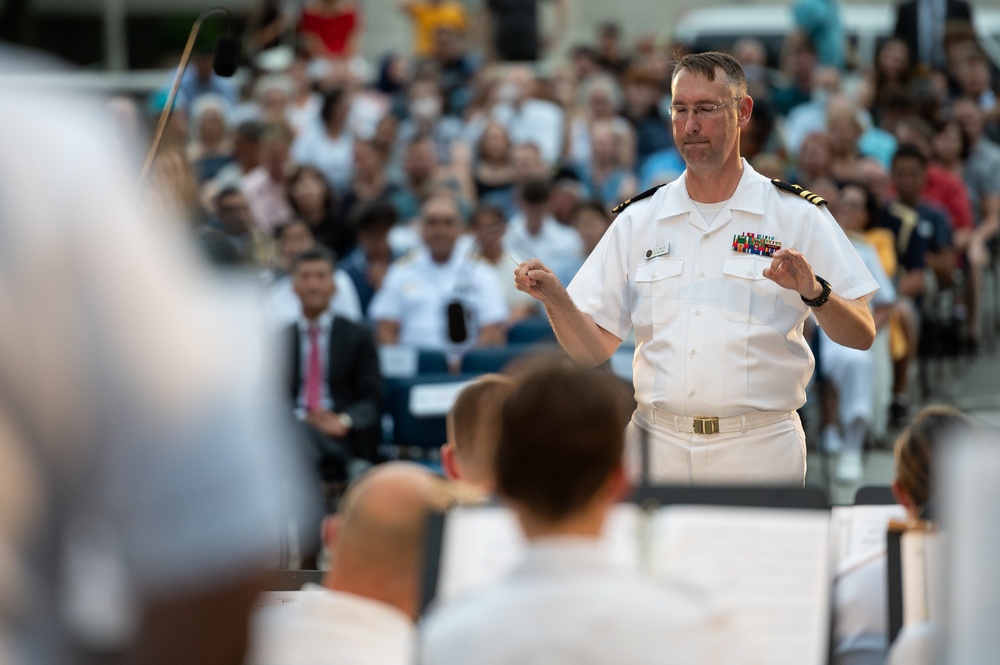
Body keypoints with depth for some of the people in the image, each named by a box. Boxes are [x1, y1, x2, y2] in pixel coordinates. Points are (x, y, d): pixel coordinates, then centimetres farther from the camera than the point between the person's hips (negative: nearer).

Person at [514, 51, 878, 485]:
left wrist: (814, 292, -22)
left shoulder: (797, 216, 2)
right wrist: (555, 298, -13)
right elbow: (595, 349, 7)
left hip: (760, 450, -2)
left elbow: (861, 336, -3)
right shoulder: (637, 221, 10)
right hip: (657, 447, 2)